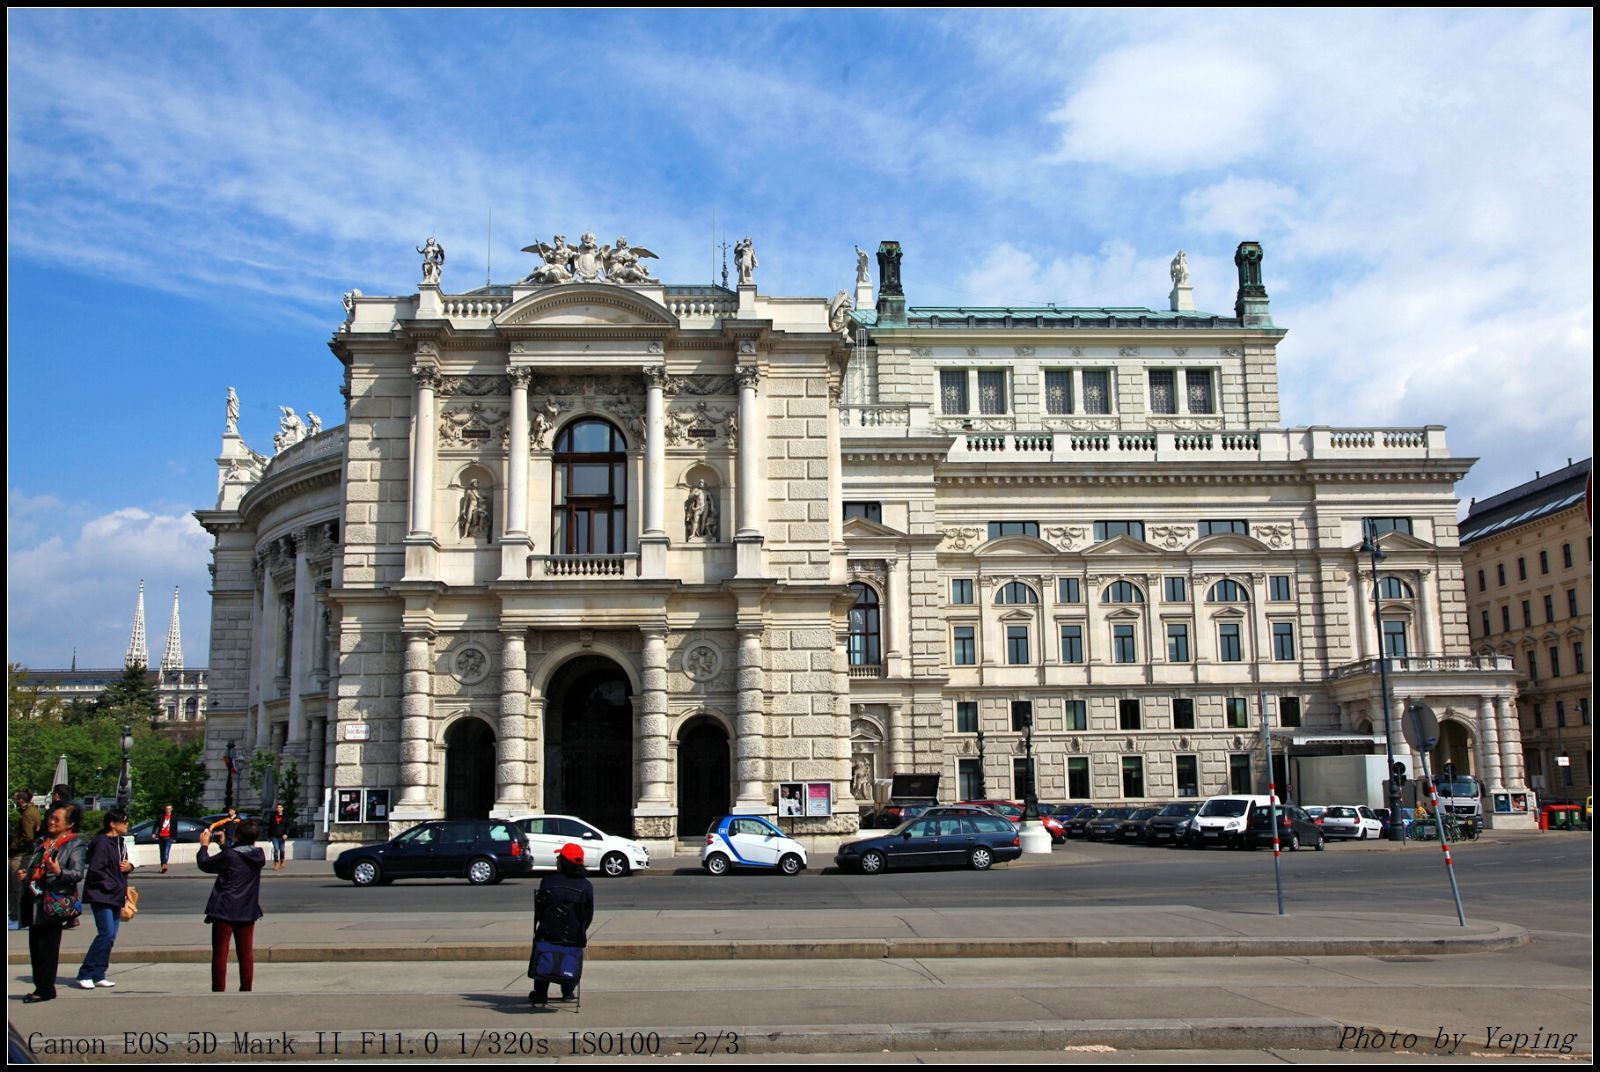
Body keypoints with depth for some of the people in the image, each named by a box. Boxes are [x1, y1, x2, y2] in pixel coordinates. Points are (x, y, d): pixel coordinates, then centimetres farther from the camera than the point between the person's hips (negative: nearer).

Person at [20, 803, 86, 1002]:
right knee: (35, 945, 7)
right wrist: (26, 875, 10)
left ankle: (45, 989, 3)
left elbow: (78, 874, -15)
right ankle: (41, 987, 15)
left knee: (47, 947, -4)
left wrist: (60, 872, -31)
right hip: (37, 901, 7)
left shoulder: (75, 844, -5)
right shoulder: (44, 841, 17)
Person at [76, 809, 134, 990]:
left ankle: (98, 975, 13)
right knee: (106, 934, -14)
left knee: (110, 936, 7)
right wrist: (116, 887, -16)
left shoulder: (119, 842, 14)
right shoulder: (102, 843, -14)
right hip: (101, 896, -9)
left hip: (115, 897, 9)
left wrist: (129, 866, 0)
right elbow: (95, 870, -19)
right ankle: (85, 974, -5)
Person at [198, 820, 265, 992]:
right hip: (247, 912, 4)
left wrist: (204, 845, 13)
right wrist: (225, 843, 27)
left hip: (225, 911, -4)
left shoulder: (228, 856, -15)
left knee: (220, 954, 3)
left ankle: (218, 991, 3)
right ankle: (246, 990, 13)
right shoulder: (258, 855, 0)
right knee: (246, 954, 11)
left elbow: (204, 864, -2)